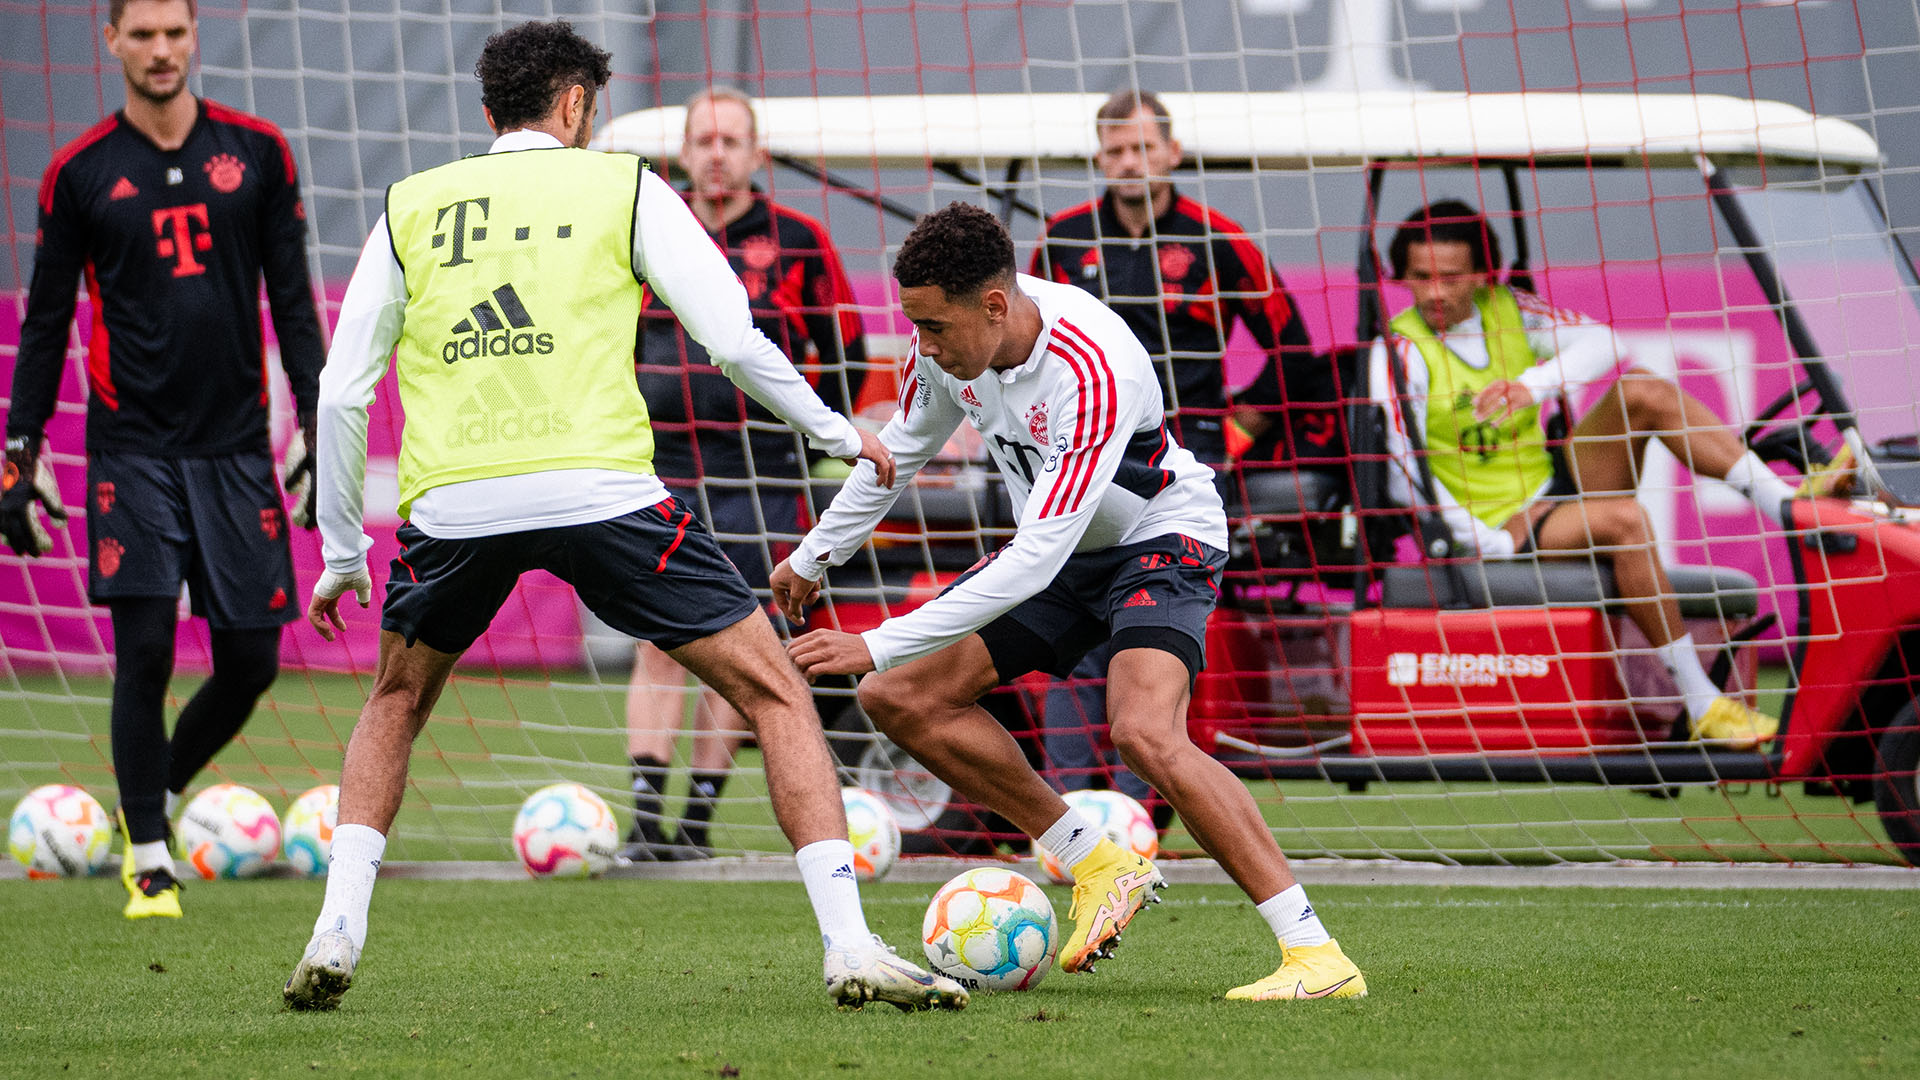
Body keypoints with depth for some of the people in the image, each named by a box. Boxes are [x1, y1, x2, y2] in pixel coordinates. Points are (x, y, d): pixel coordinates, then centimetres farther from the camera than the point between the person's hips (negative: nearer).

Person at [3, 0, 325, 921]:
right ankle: (148, 860, 2)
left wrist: (318, 429, 4)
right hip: (133, 451, -2)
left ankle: (160, 792, 28)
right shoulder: (81, 173, 2)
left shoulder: (256, 154, 6)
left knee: (250, 661, 1)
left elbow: (292, 302, 10)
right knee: (144, 651, -9)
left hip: (237, 446, 2)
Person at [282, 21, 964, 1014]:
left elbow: (342, 391, 15)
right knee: (775, 694, 8)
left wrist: (340, 555, 23)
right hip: (597, 484, -3)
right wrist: (837, 434, 21)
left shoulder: (408, 207, 19)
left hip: (449, 498, 3)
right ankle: (849, 947, -4)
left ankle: (336, 932, 16)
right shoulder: (621, 184, 13)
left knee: (396, 702, 30)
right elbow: (734, 340, 6)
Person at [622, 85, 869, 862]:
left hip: (756, 476, -1)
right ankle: (644, 816, -9)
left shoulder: (798, 243, 2)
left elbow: (846, 352, 10)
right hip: (662, 467, 1)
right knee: (659, 640, -6)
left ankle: (699, 820, 4)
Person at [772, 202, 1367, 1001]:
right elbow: (900, 448, 11)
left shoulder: (1093, 375, -36)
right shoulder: (950, 342, -12)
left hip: (1162, 541, -8)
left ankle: (1315, 953, -29)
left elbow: (1036, 560, -37)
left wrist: (878, 645, -37)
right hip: (1057, 548, 8)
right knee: (898, 697, -2)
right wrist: (814, 558, 21)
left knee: (1145, 732, -32)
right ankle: (1096, 864, 7)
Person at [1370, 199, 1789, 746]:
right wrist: (1495, 546, -21)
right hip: (1498, 526, -6)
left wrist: (1533, 383, -32)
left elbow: (1603, 344, -12)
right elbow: (1403, 474, -20)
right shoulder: (1399, 351, -14)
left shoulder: (1506, 309, 3)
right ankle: (1700, 704, -32)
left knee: (1643, 391, -13)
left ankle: (1787, 505, -17)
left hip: (1556, 482, 6)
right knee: (1624, 519, -32)